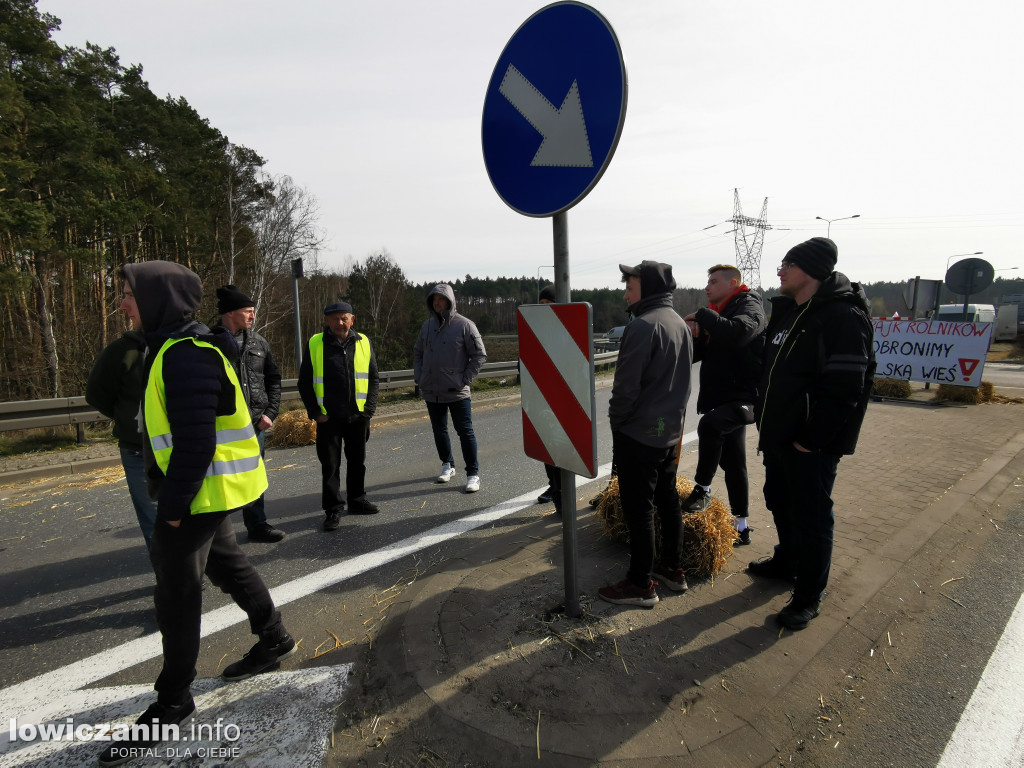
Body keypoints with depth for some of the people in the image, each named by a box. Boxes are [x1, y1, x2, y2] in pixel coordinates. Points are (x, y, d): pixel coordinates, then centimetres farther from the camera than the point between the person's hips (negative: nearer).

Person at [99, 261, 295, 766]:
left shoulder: (188, 355, -23)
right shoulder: (172, 347, 11)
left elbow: (195, 439, -27)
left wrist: (174, 502, -21)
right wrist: (170, 492, 20)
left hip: (203, 490, -10)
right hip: (204, 488, 10)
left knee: (176, 588, 0)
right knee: (225, 562, 22)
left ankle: (173, 702, 18)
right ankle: (274, 640, 39)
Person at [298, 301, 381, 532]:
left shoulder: (363, 343, 3)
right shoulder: (315, 344, -2)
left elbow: (374, 379, 8)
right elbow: (304, 382, 1)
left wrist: (369, 408, -1)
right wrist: (315, 412, -5)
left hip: (358, 416, 2)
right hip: (328, 417, -2)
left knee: (357, 461, 14)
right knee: (330, 465, 4)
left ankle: (357, 500, 30)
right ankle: (333, 509, 16)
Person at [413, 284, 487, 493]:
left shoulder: (464, 325, -7)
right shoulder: (427, 326, 8)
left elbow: (479, 355, -5)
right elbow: (417, 353, 18)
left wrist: (466, 380, -10)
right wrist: (418, 378, 6)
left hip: (457, 392, -5)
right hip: (431, 392, 5)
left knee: (465, 431, -2)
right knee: (439, 430, 16)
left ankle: (473, 474, 7)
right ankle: (447, 465, 33)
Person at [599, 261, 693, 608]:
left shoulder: (644, 325, -19)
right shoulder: (680, 323, 11)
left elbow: (626, 385, -21)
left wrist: (616, 420, -6)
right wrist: (672, 415, 18)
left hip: (639, 434, -9)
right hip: (670, 430, 9)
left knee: (638, 508, 0)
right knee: (667, 499, 18)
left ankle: (640, 584, 10)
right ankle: (673, 569, 30)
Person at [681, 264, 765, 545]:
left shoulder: (749, 306, -7)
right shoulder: (715, 312, 17)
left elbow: (737, 332, -31)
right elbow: (696, 354, 15)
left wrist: (702, 316, -19)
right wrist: (694, 335, -6)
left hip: (741, 398, -8)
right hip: (719, 399, 9)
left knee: (710, 424, -35)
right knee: (732, 463, 14)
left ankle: (703, 489, -18)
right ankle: (741, 525, 26)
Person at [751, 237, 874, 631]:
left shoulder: (843, 317, -19)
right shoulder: (788, 311, 10)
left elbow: (843, 390, -24)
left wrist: (810, 440, -21)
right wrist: (767, 420, 12)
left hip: (811, 444, -9)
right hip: (779, 434, 9)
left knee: (811, 516, 3)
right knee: (779, 501, 23)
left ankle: (808, 596, 19)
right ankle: (787, 561, 45)